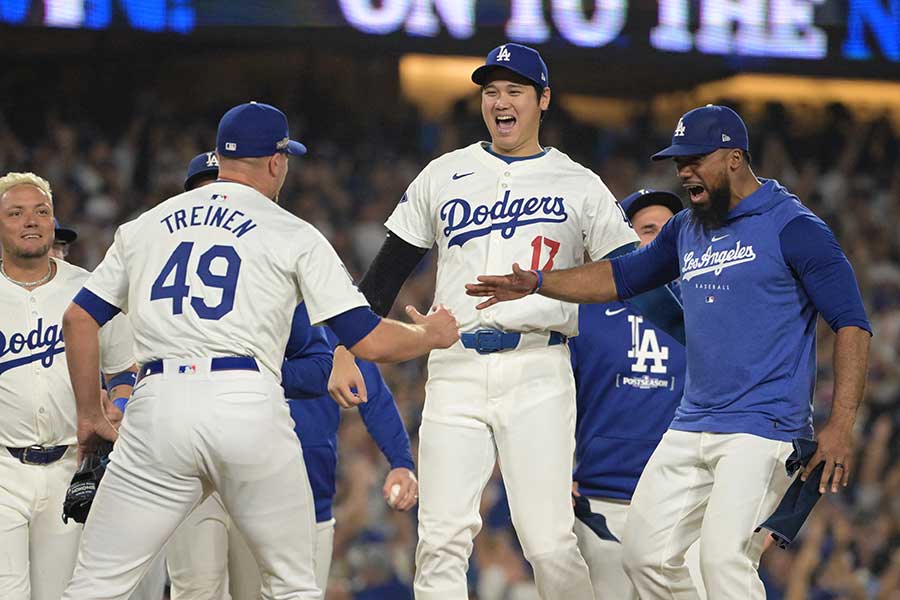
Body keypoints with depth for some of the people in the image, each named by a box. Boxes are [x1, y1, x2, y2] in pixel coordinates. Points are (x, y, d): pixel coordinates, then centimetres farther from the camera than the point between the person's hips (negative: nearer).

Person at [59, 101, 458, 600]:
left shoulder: (145, 226, 19)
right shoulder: (294, 235, 10)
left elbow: (78, 319, 17)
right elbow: (369, 341, 5)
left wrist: (88, 416, 26)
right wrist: (431, 335, 25)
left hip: (157, 406, 2)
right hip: (250, 407, -2)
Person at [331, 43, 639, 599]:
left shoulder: (580, 186, 9)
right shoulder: (444, 175, 14)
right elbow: (386, 275, 16)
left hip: (538, 371, -2)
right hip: (455, 371, 2)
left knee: (549, 542, -10)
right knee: (442, 539, -6)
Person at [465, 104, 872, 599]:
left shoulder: (792, 227, -8)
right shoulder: (688, 229, 15)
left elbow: (851, 323, -10)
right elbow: (623, 276, 29)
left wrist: (840, 425, -19)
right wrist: (536, 283, 17)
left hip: (763, 429, -8)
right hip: (690, 428, 8)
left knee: (723, 559, -21)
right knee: (645, 554, 6)